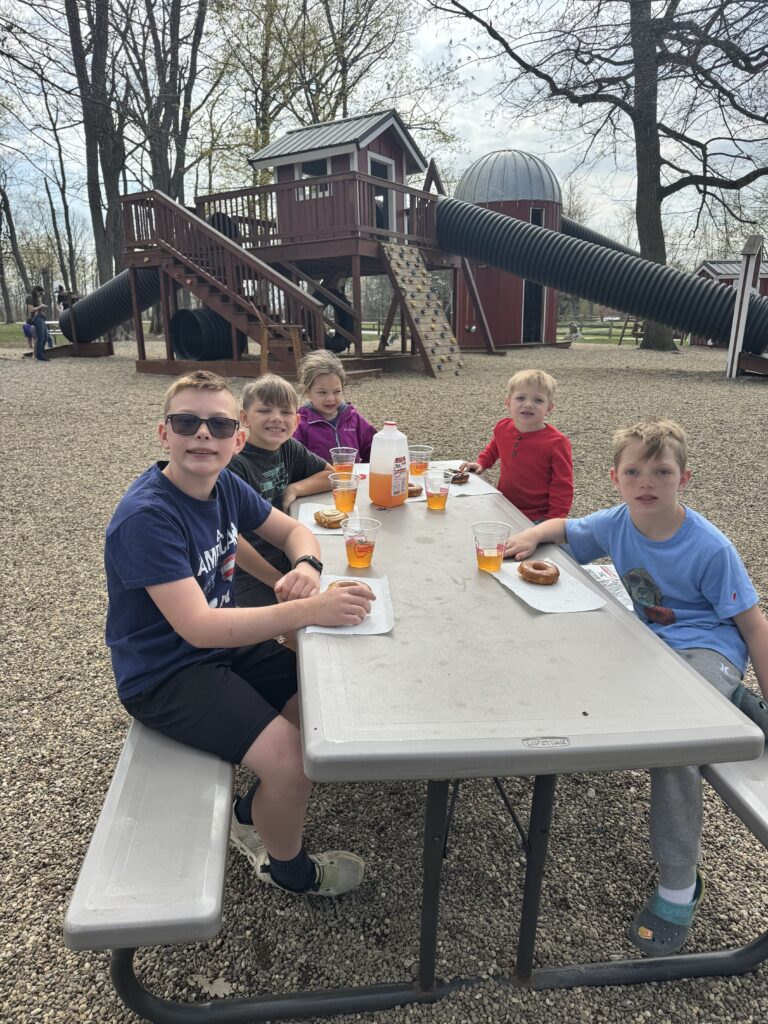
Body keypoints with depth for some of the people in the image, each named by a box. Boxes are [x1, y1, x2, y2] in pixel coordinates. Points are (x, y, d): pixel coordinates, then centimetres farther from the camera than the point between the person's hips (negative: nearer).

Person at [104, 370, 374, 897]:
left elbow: (294, 530, 9)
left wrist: (307, 567, -16)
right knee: (292, 757, -21)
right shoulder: (146, 516, -27)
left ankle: (252, 814, 25)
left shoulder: (225, 485, -3)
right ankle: (286, 865, 13)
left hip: (224, 645, 8)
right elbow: (197, 627, -33)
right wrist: (309, 610, -40)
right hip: (164, 675, -8)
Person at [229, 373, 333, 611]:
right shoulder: (235, 464, -17)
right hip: (251, 577, -6)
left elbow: (332, 474, 14)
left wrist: (295, 489, -6)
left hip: (286, 563, 7)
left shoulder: (289, 449, 4)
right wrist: (278, 581, -18)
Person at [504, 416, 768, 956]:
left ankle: (679, 886, -12)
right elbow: (563, 527, 17)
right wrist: (531, 536, -6)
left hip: (706, 647, -6)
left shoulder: (709, 548, -17)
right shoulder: (615, 524, -3)